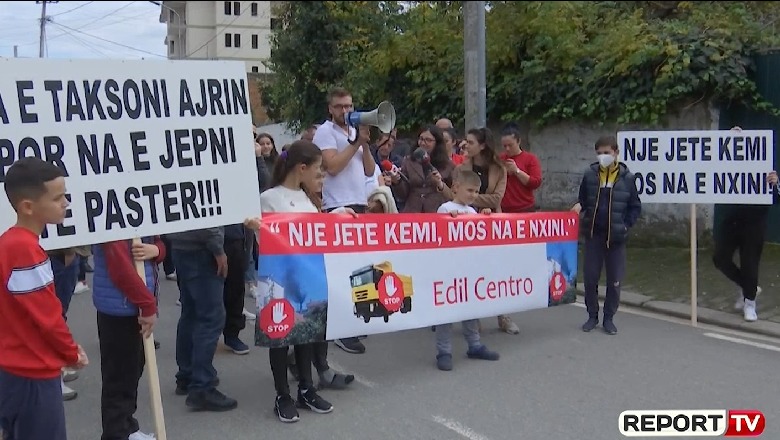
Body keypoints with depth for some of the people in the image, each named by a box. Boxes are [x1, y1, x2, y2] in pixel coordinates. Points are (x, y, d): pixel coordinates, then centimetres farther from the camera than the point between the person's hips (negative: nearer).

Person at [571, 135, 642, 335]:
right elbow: (582, 200, 10)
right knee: (590, 277, 4)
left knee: (615, 280, 5)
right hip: (593, 234, 1)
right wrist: (579, 206, -12)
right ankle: (592, 316, 20)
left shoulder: (627, 177, -4)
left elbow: (635, 207, 4)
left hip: (616, 237, -1)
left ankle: (609, 318, 19)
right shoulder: (590, 174, -1)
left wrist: (626, 226, -6)